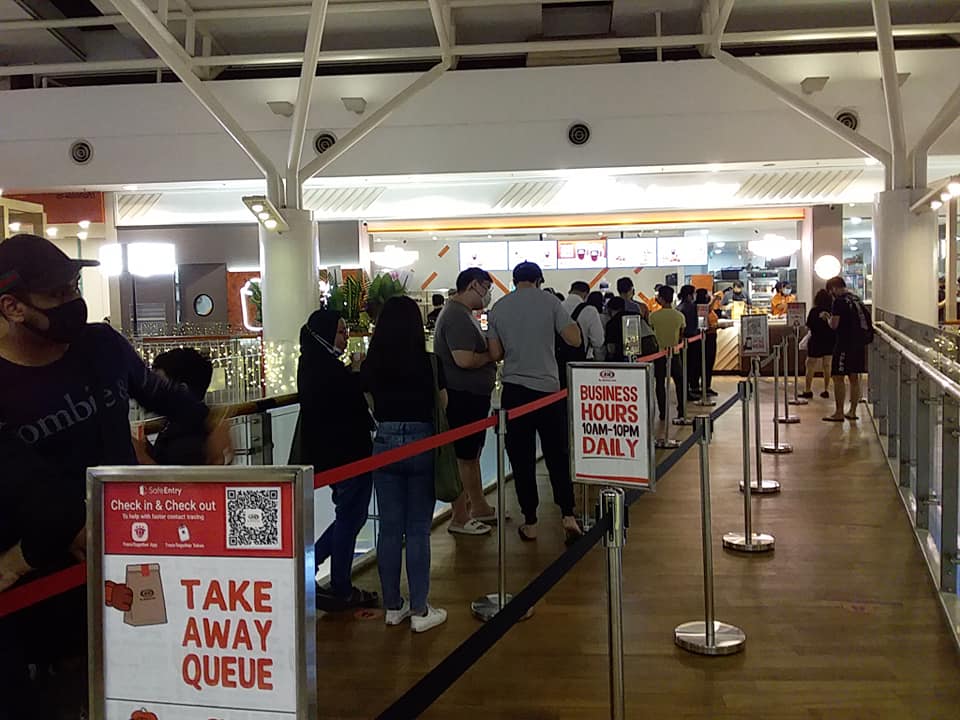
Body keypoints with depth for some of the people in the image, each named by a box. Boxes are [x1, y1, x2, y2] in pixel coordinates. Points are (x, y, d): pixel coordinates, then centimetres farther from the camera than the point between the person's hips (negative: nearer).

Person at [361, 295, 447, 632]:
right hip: (421, 443, -2)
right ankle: (420, 610, 8)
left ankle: (393, 606, 19)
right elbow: (443, 407, -2)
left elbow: (373, 406, 4)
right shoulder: (429, 363, -9)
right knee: (418, 530, 4)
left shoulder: (371, 366, -2)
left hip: (385, 443, 3)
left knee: (389, 528, 10)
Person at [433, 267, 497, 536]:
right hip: (462, 397, -11)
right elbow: (464, 360, -28)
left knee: (473, 454, 19)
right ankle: (459, 518, 7)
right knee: (463, 457, -2)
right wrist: (492, 355, -13)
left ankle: (479, 507, 32)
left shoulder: (463, 314, 16)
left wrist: (490, 350, 8)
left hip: (473, 396, 11)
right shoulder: (457, 317, -19)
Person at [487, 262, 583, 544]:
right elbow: (575, 340, -6)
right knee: (557, 456, 9)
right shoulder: (549, 302, -2)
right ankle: (568, 515, 1)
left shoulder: (498, 308, 4)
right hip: (548, 388, -1)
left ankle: (530, 523, 10)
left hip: (514, 390, 1)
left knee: (522, 459, 6)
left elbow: (495, 354, 4)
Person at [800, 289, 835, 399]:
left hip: (816, 342, -4)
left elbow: (808, 327, -8)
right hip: (830, 342, 4)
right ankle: (826, 390, 12)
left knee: (810, 367, 6)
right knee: (827, 367, 11)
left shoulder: (814, 311, -13)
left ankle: (808, 390, 6)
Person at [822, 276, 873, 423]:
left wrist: (828, 317, 5)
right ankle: (852, 412, 17)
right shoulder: (857, 299, 12)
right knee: (854, 378, 12)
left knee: (838, 378, -2)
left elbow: (834, 325, -15)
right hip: (859, 343, 8)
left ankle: (839, 413, -3)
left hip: (845, 344, -8)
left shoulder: (839, 302, -12)